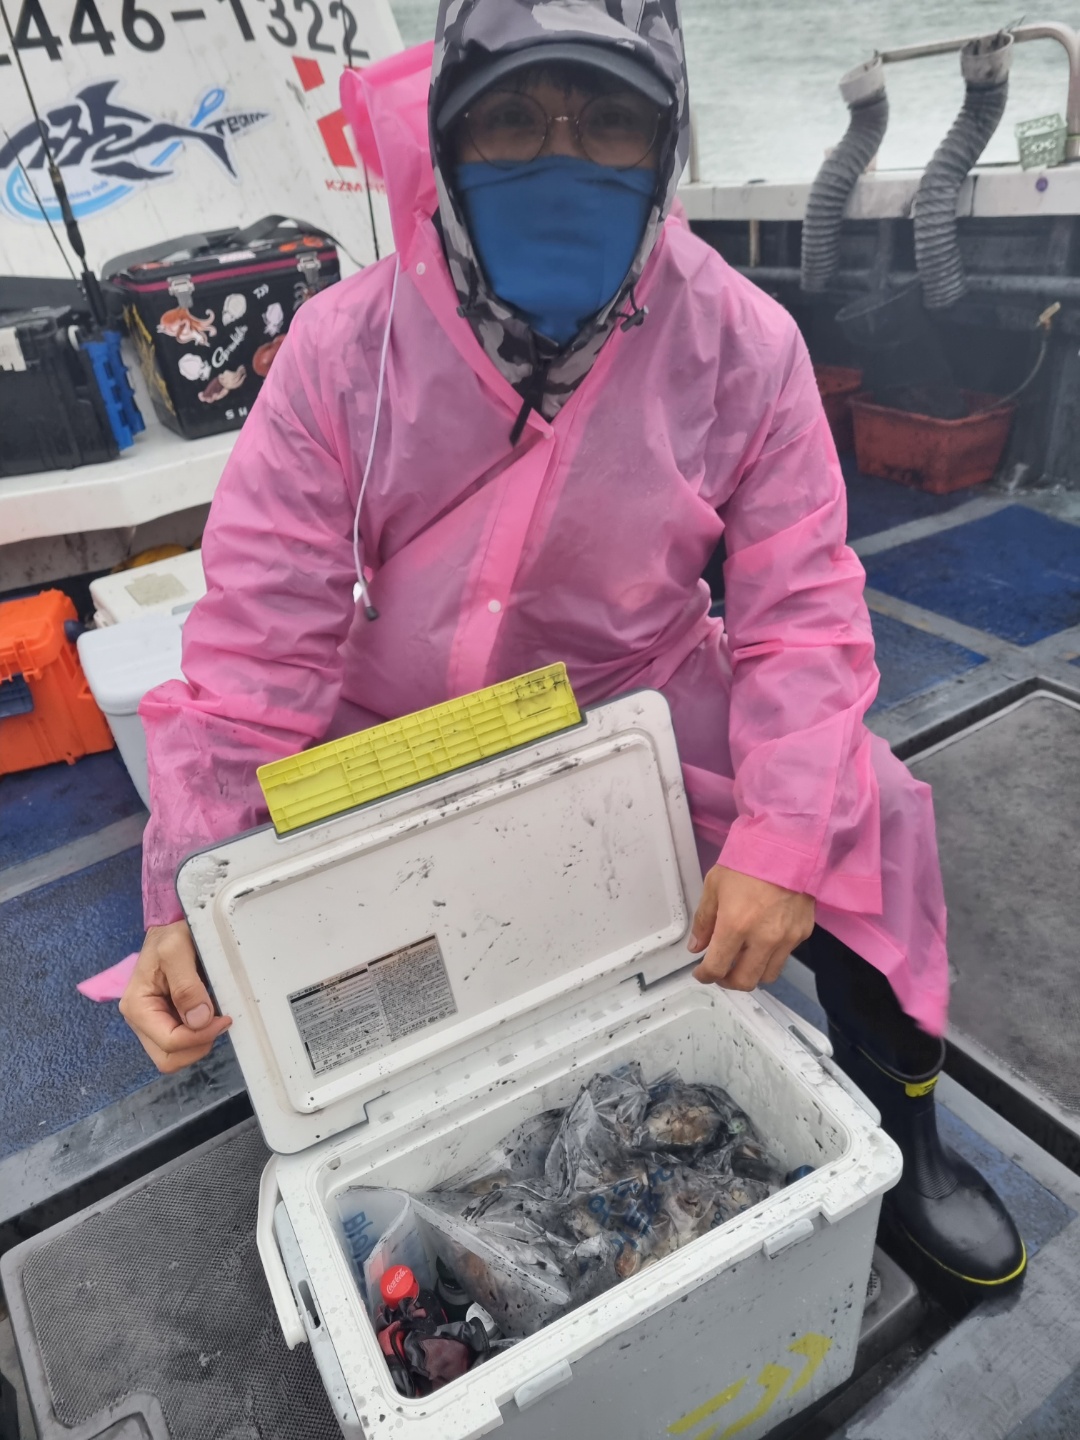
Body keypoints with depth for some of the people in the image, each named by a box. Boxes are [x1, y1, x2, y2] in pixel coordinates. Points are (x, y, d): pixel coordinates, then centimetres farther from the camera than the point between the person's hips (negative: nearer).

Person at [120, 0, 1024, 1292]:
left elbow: (800, 605, -13)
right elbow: (262, 632, -17)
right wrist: (186, 899, -26)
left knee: (865, 813, -14)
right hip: (406, 735, 1)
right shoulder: (345, 349, -15)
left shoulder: (742, 346, -13)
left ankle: (898, 1147, 16)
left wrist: (784, 834, -28)